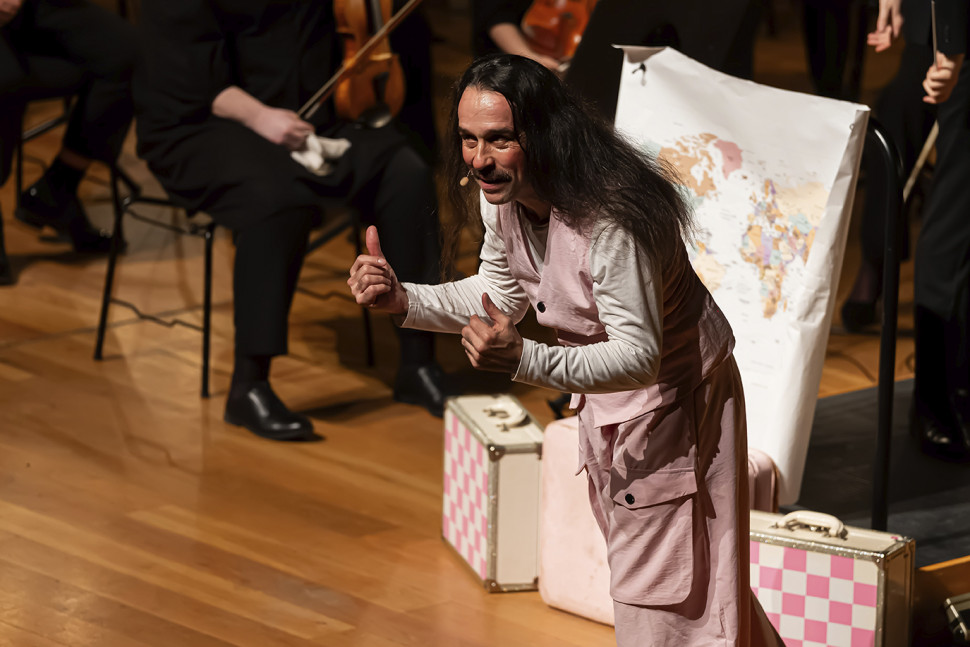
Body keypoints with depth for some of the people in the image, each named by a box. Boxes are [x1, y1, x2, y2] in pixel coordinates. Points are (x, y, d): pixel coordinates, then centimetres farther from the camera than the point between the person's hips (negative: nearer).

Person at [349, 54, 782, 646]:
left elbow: (639, 357, -37)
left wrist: (523, 360, -49)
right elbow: (500, 295, 5)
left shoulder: (609, 220, -36)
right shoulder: (501, 197, -10)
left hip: (674, 393, -9)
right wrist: (405, 300, -10)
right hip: (605, 401, 9)